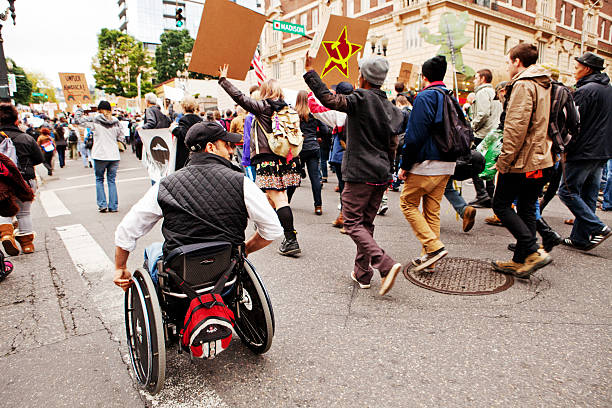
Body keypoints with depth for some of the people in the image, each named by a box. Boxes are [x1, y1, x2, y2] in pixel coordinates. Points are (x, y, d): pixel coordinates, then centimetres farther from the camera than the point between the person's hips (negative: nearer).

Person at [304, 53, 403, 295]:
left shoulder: (361, 99, -9)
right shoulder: (390, 108, 14)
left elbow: (328, 99, -23)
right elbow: (392, 147, 16)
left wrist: (309, 72, -14)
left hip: (359, 174, -8)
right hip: (381, 175, 8)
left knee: (352, 223, -2)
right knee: (366, 223, 14)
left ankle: (386, 265, -14)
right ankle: (362, 273, 20)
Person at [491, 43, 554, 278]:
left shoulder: (523, 85, -13)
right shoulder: (543, 85, 18)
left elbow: (516, 127, -21)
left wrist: (504, 160, -17)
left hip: (522, 161, -9)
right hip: (541, 160, 9)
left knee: (501, 205, 1)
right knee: (526, 210, 12)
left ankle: (533, 252, -6)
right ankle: (521, 261, 19)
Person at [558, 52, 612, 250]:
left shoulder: (585, 90, -12)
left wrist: (564, 147, -9)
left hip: (584, 151, -9)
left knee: (567, 191, -2)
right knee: (588, 195, 10)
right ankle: (580, 237, 15)